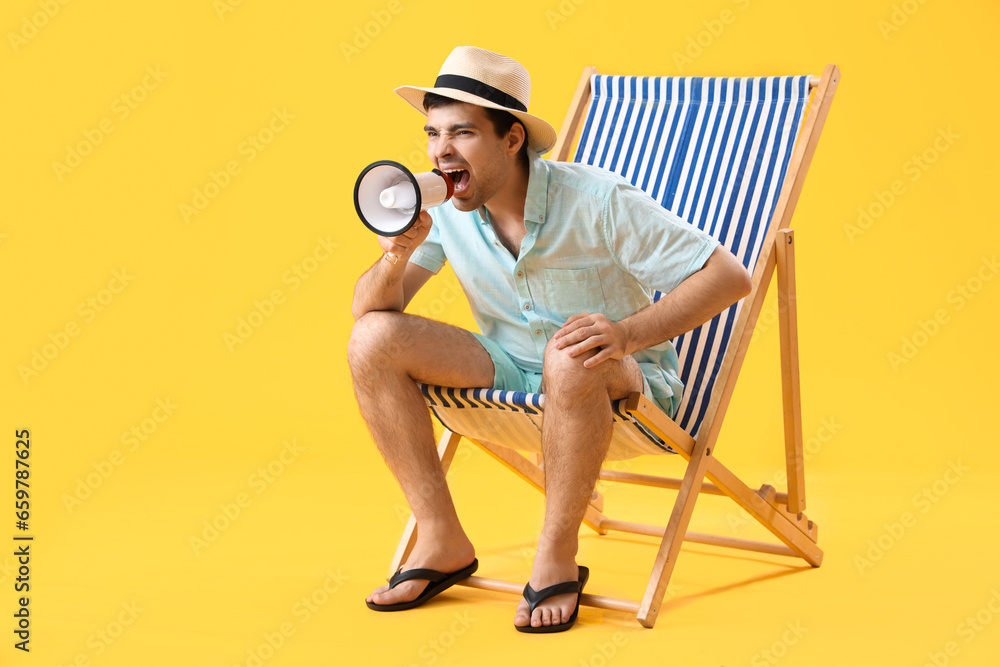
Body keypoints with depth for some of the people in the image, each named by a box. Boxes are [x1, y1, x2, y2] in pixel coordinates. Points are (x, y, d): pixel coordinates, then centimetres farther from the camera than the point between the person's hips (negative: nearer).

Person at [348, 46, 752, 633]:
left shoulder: (597, 201, -21)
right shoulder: (441, 208, -7)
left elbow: (729, 277, -21)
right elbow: (368, 309, -5)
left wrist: (627, 334, -35)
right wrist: (397, 256, -27)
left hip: (625, 385, -5)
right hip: (511, 372, 5)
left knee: (571, 358, -41)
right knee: (374, 340, -14)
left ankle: (557, 558, -20)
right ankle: (443, 542, -6)